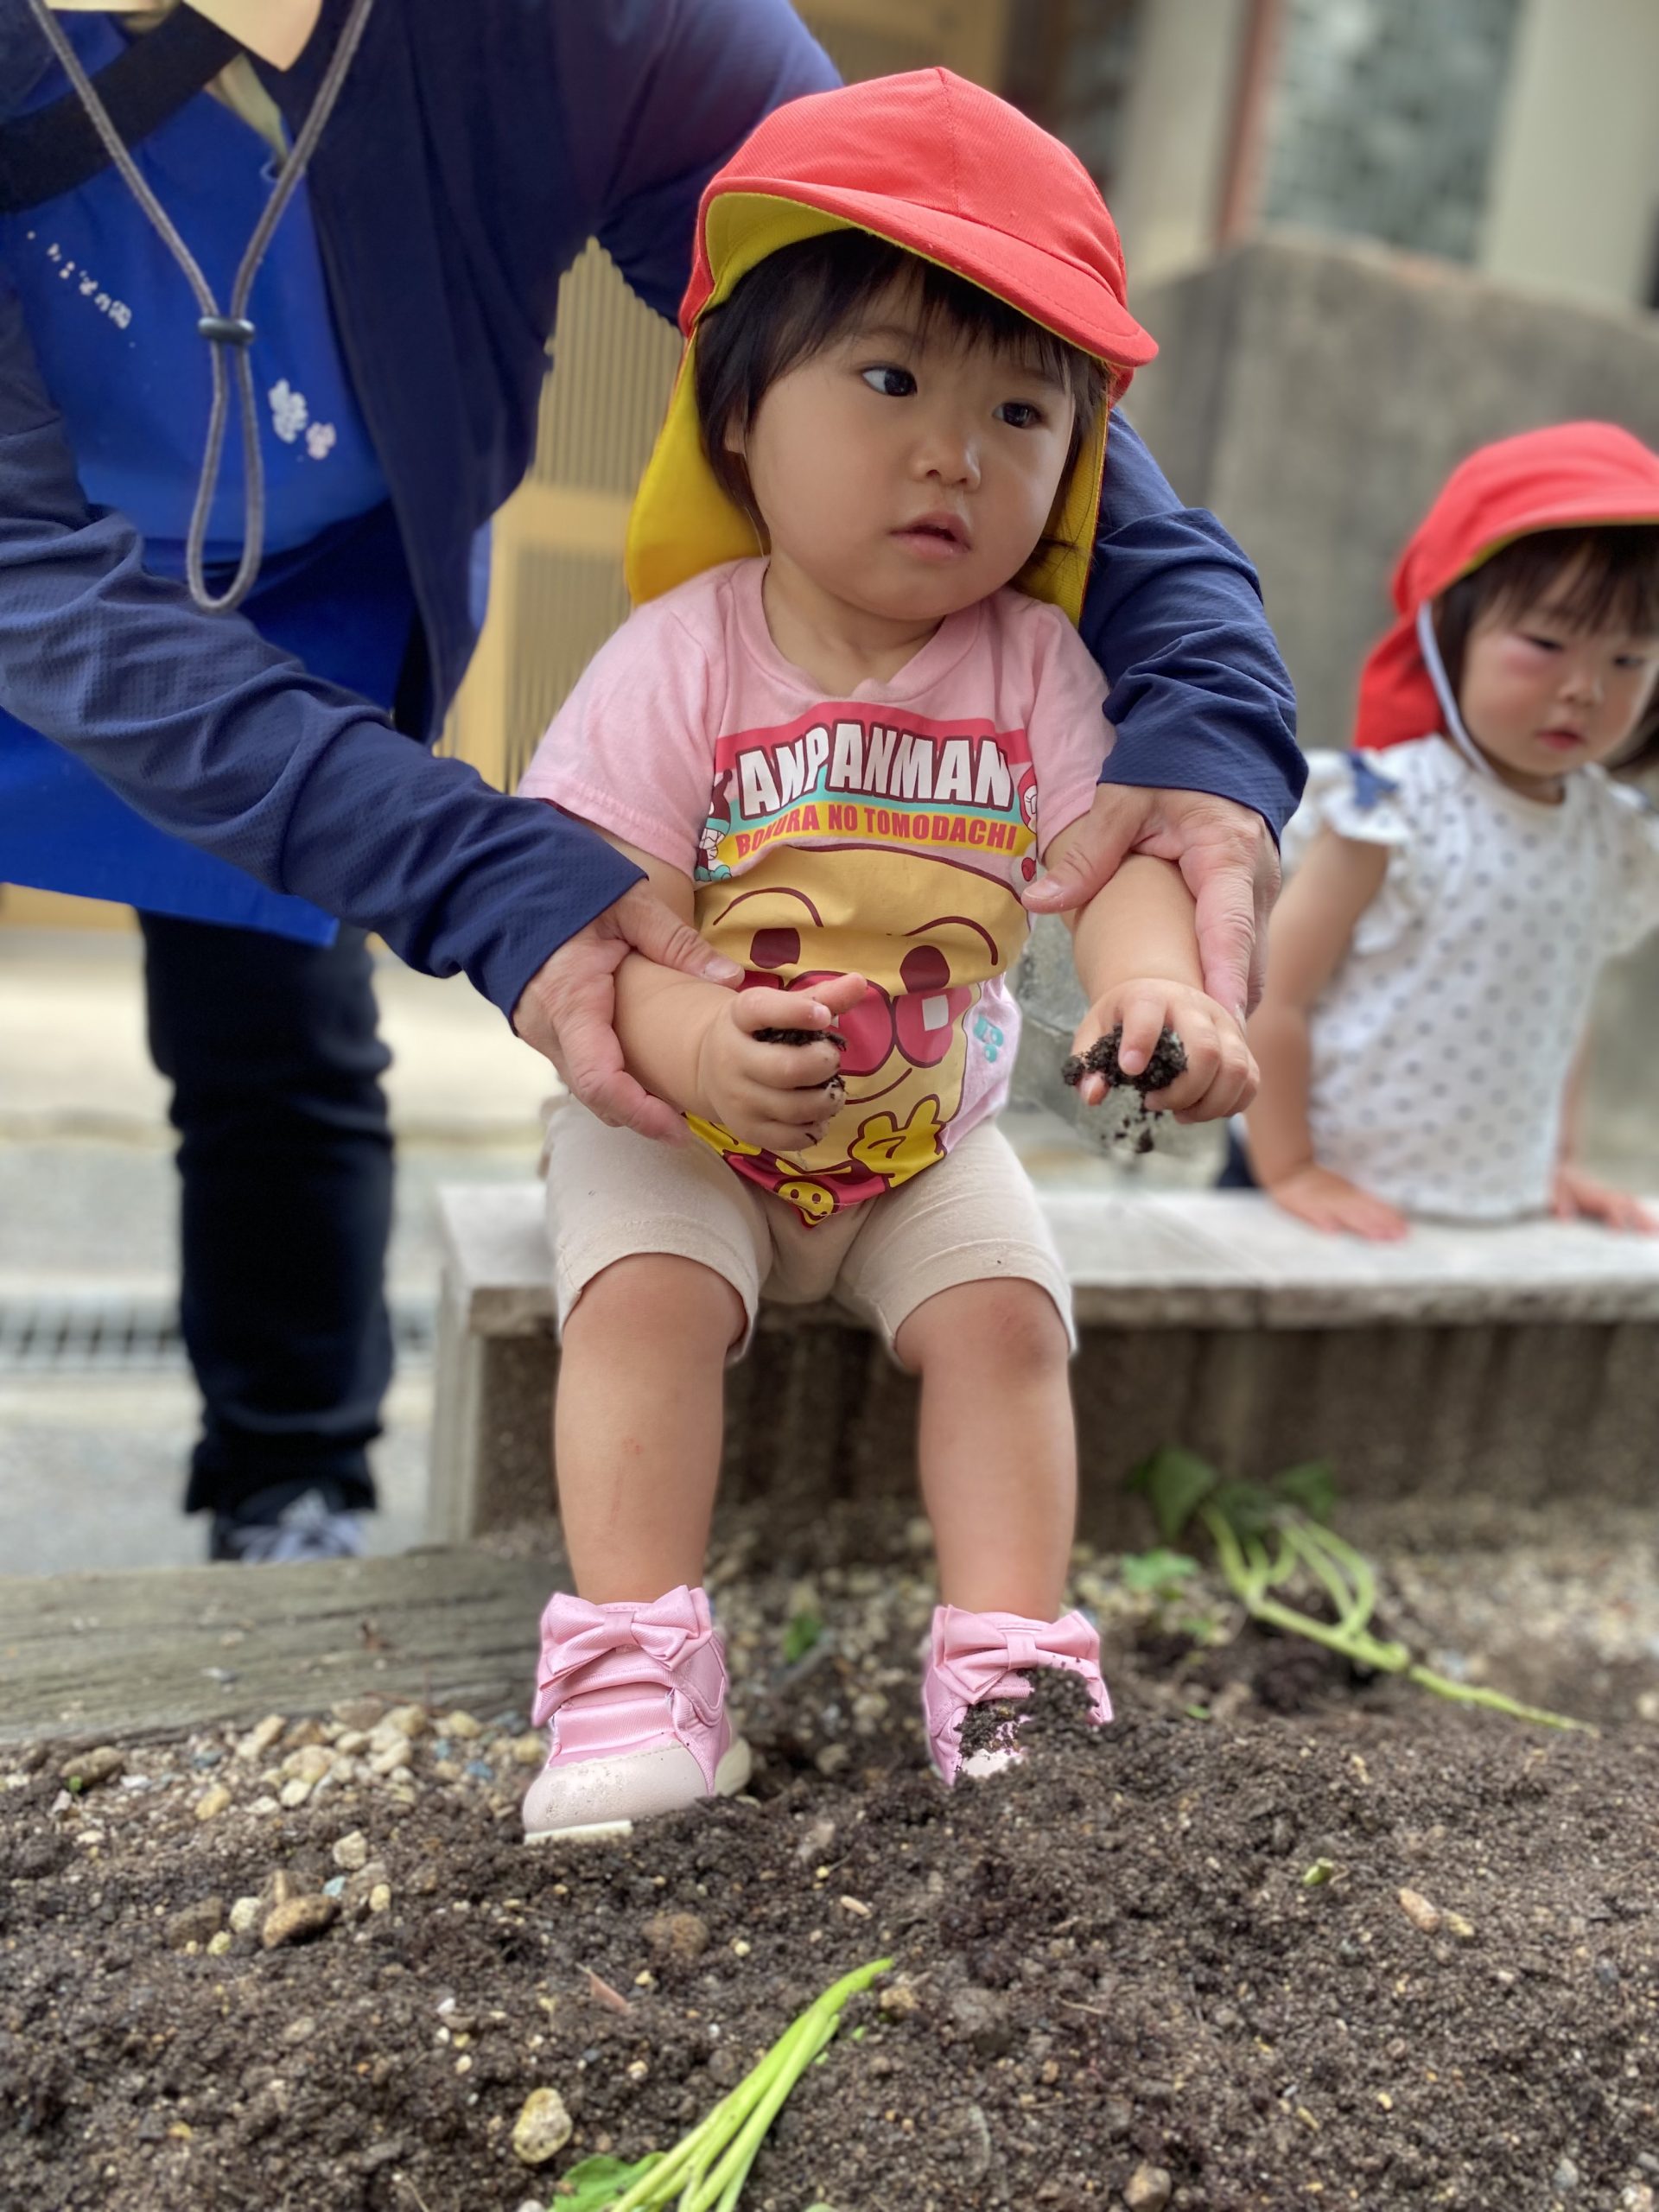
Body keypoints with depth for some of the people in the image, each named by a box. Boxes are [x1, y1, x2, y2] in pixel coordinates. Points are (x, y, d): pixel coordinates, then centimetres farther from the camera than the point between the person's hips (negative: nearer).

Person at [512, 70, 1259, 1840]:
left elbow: (1120, 850, -12)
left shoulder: (1031, 666, -5)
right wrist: (683, 1038, -38)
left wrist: (1156, 983, -36)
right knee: (643, 1297, -23)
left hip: (932, 1129, 3)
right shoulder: (684, 656, -14)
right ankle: (632, 1676, -14)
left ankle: (1006, 1664, -3)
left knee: (1008, 1309, -14)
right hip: (682, 1124, -2)